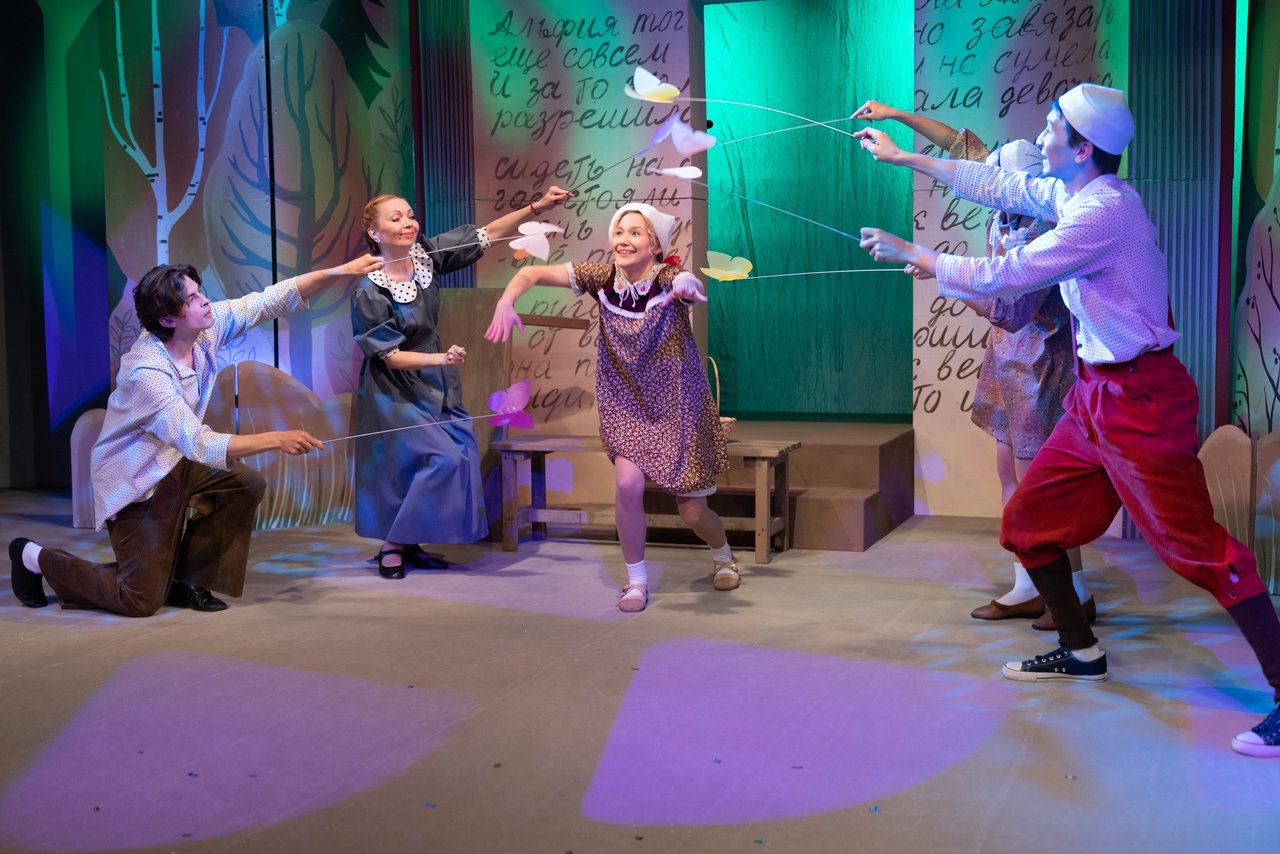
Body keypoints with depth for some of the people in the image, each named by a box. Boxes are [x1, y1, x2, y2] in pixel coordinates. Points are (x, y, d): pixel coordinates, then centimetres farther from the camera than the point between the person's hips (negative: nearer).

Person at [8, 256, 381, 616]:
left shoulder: (206, 326, -13)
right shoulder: (146, 371, -32)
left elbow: (271, 301, -12)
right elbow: (199, 444, -38)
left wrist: (341, 271, -21)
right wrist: (276, 439, -44)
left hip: (174, 463, 8)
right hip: (134, 482, -8)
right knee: (142, 601, -5)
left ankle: (183, 578, 7)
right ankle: (37, 558, 16)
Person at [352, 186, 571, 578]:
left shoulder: (425, 254, -8)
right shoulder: (370, 292, -21)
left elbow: (485, 235, -7)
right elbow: (390, 356, -19)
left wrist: (537, 207, -16)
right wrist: (441, 358, -33)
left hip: (434, 383, 7)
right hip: (396, 389, -7)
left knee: (462, 452, 4)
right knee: (443, 457, -14)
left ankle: (411, 543, 17)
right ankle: (392, 544, 3)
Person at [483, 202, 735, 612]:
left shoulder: (669, 279, -20)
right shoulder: (603, 277, -11)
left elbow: (694, 286, -44)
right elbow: (533, 273, -11)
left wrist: (688, 287, -68)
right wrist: (506, 302, -30)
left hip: (678, 407, -2)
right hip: (626, 405, 2)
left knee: (692, 512, 6)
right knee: (628, 484, -21)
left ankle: (723, 555, 41)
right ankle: (636, 580, 1)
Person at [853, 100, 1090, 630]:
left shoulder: (1043, 234, -23)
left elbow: (1007, 309, -23)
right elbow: (962, 146, 11)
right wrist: (896, 114, 14)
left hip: (1038, 362, -9)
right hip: (1008, 357, 9)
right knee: (1011, 472, 10)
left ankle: (1076, 594, 7)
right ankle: (1026, 590, 17)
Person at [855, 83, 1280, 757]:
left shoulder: (1105, 208, -20)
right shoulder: (1071, 194, 8)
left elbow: (1004, 278, -21)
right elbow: (994, 184, 20)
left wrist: (912, 254, -11)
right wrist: (903, 156, 26)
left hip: (1139, 398, -10)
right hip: (1096, 395, 10)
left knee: (1194, 545, -9)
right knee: (1028, 522, 13)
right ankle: (1079, 650, 29)